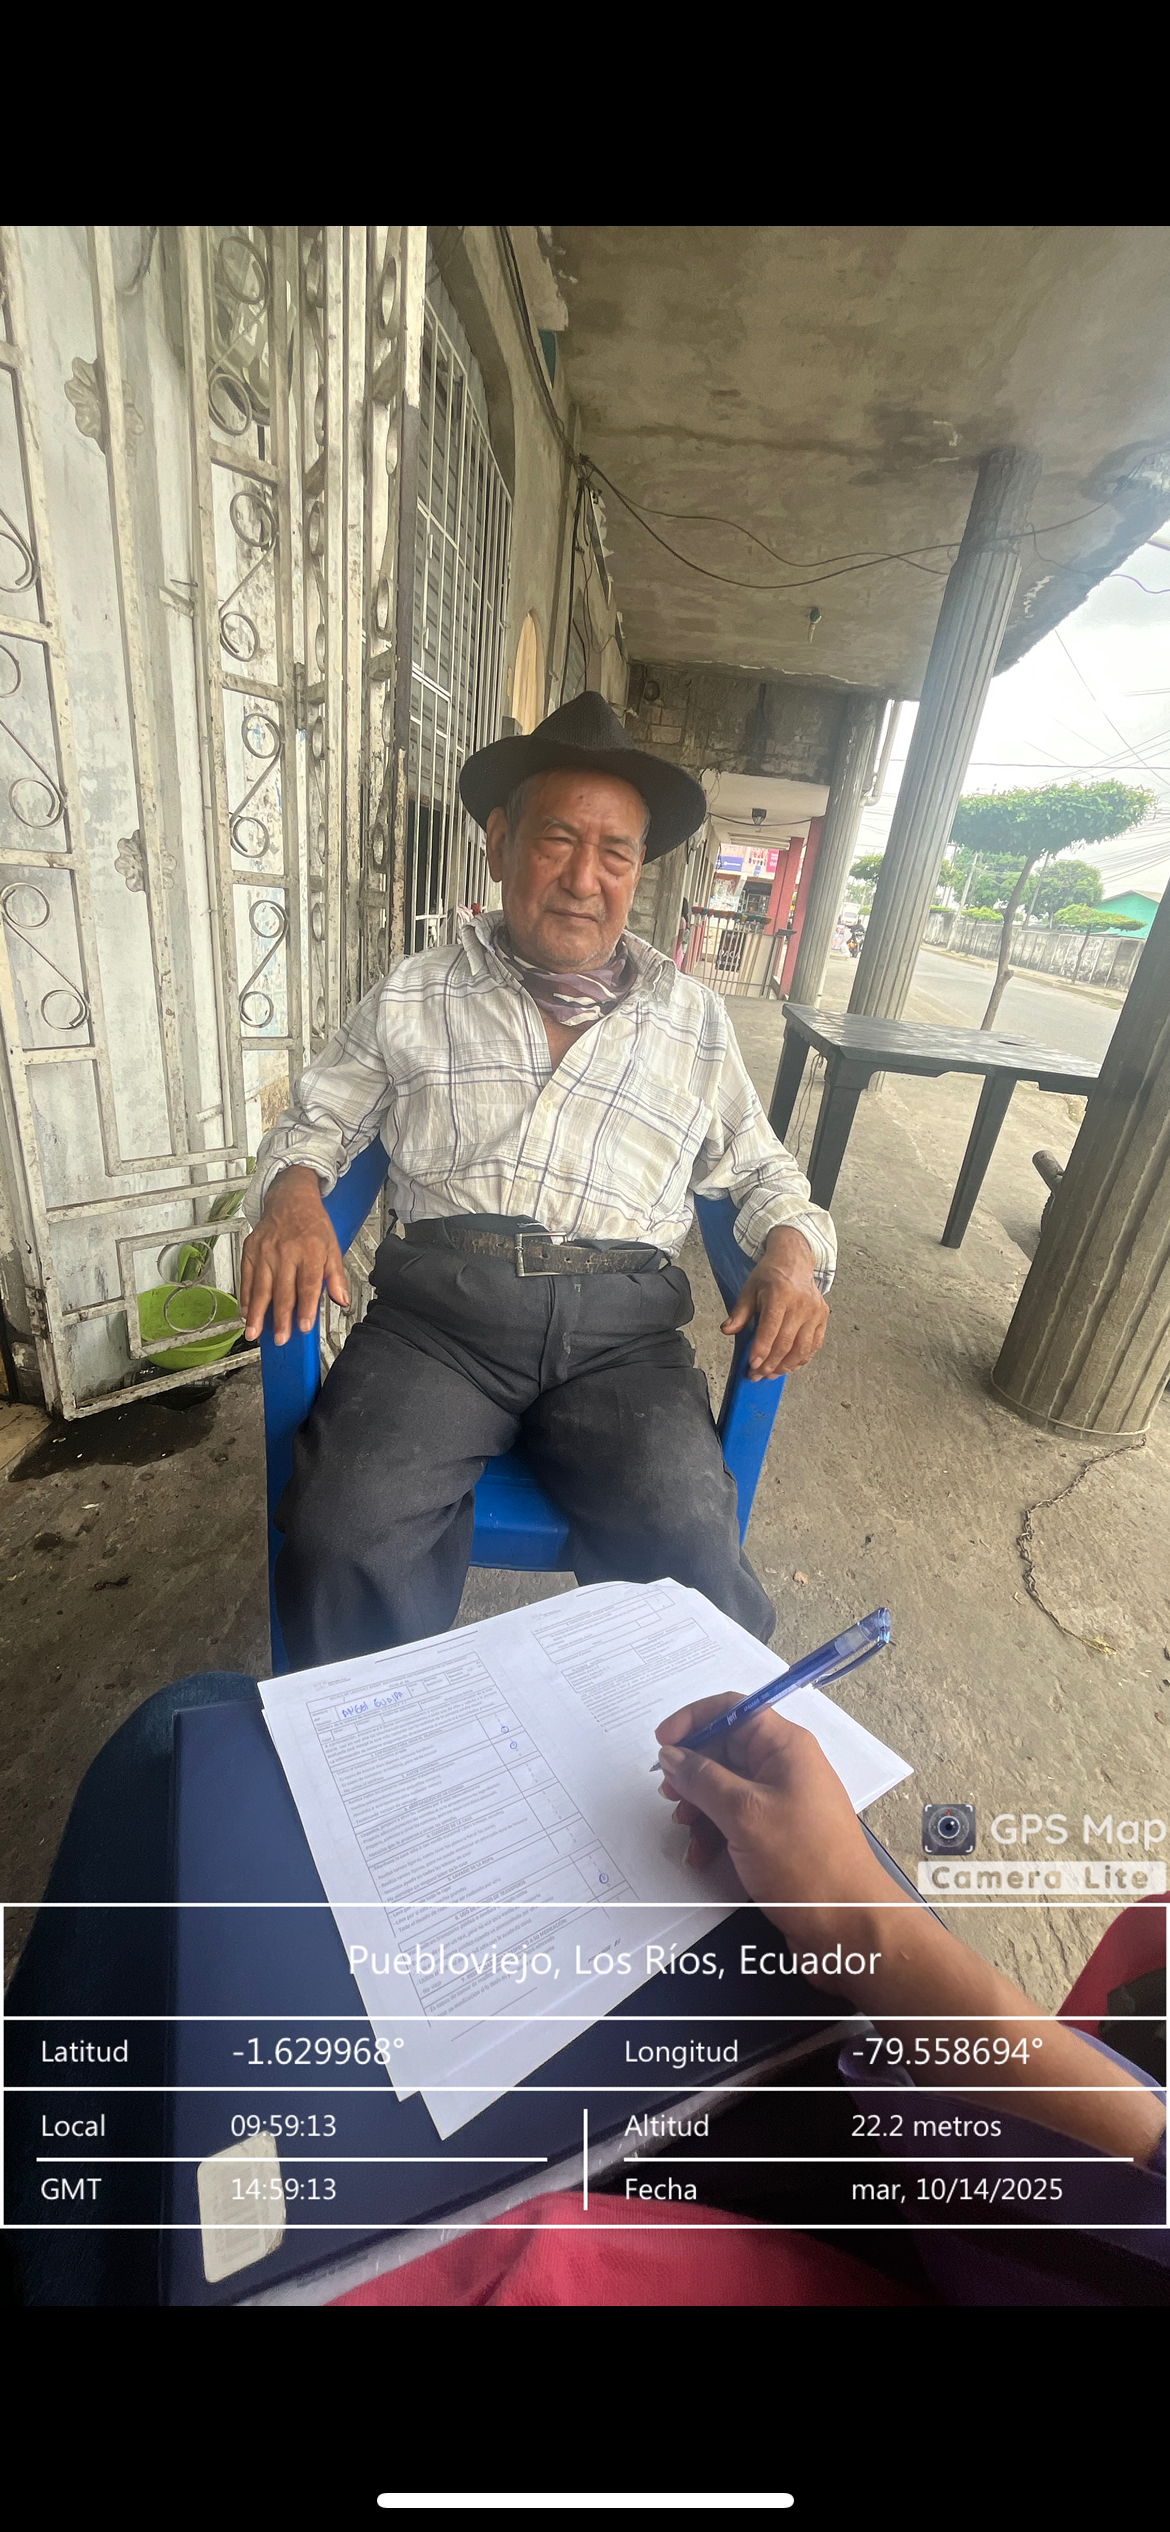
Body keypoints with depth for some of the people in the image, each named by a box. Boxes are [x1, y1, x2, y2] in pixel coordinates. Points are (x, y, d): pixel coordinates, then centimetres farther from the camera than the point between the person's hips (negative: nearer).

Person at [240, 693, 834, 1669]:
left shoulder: (694, 1017, 17)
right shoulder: (414, 996, 15)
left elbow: (759, 1167, 21)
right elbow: (316, 1123, 20)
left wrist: (790, 1247, -1)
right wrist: (293, 1194, -3)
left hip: (622, 1329, 1)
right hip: (438, 1305, 0)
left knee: (695, 1563, -22)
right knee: (345, 1547, -24)